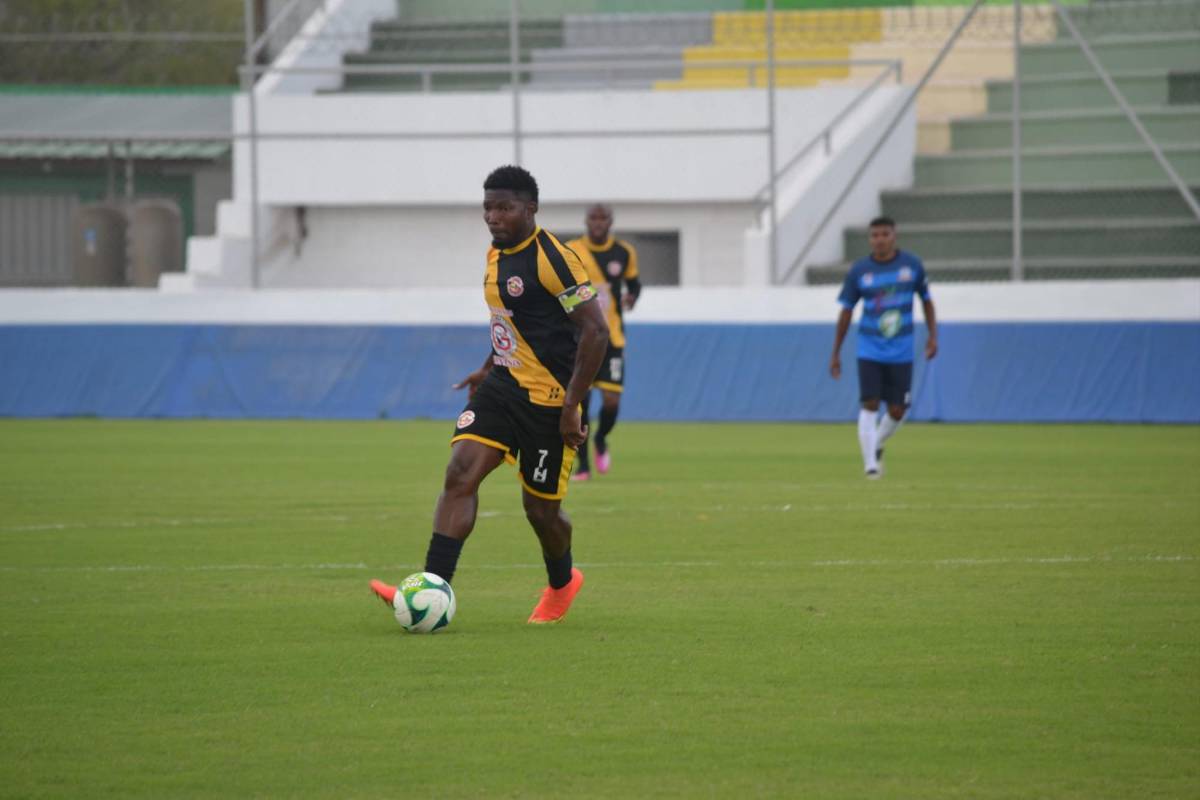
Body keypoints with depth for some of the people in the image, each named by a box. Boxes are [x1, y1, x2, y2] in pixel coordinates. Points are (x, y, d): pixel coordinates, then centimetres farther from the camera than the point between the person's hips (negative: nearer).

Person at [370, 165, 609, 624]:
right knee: (460, 472, -13)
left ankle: (562, 583, 35)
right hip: (503, 387, 7)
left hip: (547, 400, -7)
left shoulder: (552, 259, -17)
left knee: (540, 507, 4)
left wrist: (572, 405, -20)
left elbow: (596, 331, -19)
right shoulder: (496, 255, 9)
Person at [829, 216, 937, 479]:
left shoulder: (912, 265, -1)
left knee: (897, 410, 2)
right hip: (870, 350, -1)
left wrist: (933, 336, 2)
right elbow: (846, 311, 4)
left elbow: (926, 300, 12)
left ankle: (877, 446, 30)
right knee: (870, 405, -13)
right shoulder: (859, 271, -3)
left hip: (901, 352, 1)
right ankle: (870, 463, -7)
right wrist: (836, 354, 5)